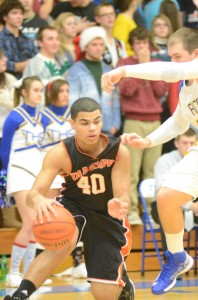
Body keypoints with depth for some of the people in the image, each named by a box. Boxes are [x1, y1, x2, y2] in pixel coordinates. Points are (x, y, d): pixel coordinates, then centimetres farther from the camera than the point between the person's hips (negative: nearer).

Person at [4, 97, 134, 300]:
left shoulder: (119, 151, -24)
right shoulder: (60, 154, -26)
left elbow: (123, 196, -23)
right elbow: (33, 194, -33)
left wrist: (118, 206, -49)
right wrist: (38, 200, -59)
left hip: (108, 215, 1)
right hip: (73, 207, -1)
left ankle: (122, 282, 37)